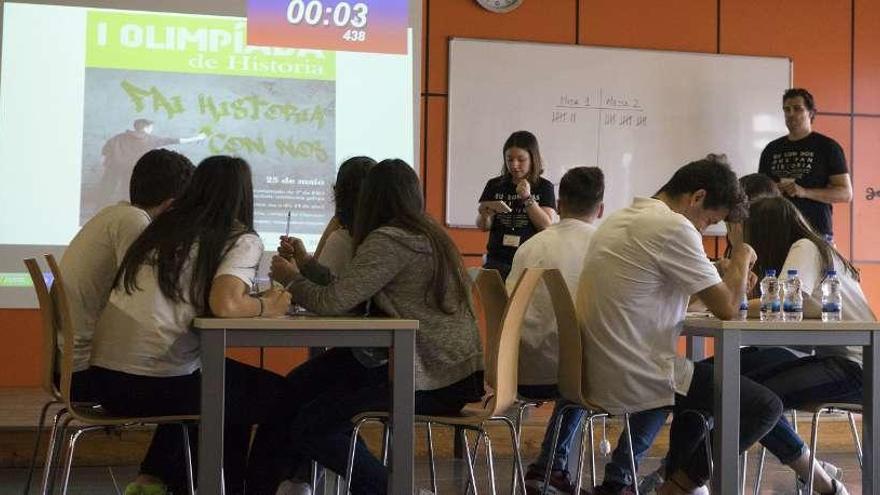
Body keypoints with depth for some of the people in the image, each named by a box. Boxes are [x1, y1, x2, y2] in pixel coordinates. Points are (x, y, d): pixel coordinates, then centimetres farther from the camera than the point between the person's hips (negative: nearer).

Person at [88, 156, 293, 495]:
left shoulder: (164, 227, 16)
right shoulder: (242, 241, -3)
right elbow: (226, 305, -20)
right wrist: (266, 306, 0)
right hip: (157, 384, -7)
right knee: (284, 397, 12)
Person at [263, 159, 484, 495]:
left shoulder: (389, 240, -14)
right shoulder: (427, 234, 15)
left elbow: (333, 302, -16)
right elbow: (353, 294, 19)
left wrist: (291, 278, 3)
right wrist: (307, 264, 23)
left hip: (435, 379, -10)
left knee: (308, 426, -10)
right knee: (300, 386, 9)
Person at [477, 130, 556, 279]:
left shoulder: (544, 187, 5)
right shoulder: (495, 185, 10)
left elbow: (547, 226, -4)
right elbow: (482, 226, 6)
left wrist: (527, 198, -14)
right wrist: (485, 214, -16)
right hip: (498, 260, 2)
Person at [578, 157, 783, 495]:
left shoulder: (619, 220, 14)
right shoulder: (672, 227, -16)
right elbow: (726, 308, -12)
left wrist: (728, 277, 17)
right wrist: (742, 258, 6)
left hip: (597, 375, 10)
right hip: (634, 382, -10)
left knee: (702, 377, 33)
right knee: (767, 406, 1)